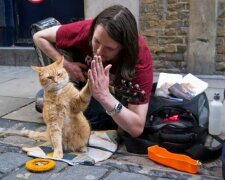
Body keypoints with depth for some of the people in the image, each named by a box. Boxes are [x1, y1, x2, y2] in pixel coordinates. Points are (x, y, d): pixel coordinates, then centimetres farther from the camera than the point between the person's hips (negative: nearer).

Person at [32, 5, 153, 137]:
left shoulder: (140, 58, -40)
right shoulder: (85, 30, -34)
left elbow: (137, 128, -43)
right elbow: (39, 37, -15)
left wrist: (105, 97, -57)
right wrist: (66, 64, -29)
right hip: (82, 79, 2)